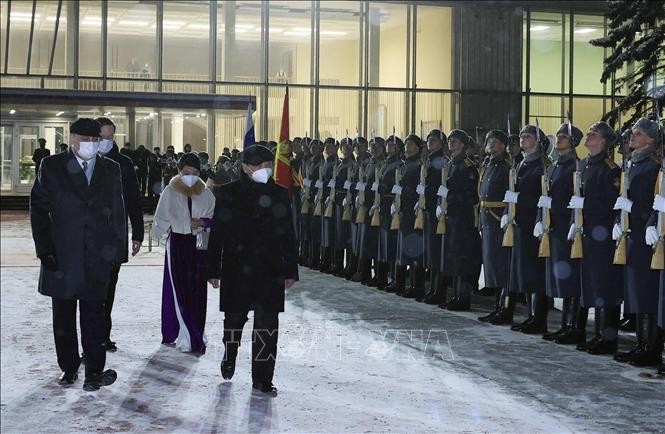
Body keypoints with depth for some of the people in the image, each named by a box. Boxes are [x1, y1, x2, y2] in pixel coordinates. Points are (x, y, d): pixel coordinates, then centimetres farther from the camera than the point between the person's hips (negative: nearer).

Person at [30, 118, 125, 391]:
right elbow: (38, 208, 1)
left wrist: (117, 248, 2)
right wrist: (44, 248, -7)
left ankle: (94, 371, 4)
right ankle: (69, 368, 23)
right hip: (62, 255, 0)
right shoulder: (52, 167, 2)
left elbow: (118, 212, 9)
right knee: (63, 316, 10)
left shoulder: (110, 170, 7)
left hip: (97, 256, 0)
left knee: (94, 315, -2)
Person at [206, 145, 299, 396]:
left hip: (270, 271, 1)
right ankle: (229, 357, 40)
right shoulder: (228, 193, 0)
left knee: (267, 324, -1)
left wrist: (290, 270, 5)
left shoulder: (279, 194, 6)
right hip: (236, 270, -1)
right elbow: (217, 234, 1)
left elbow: (288, 234, 9)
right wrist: (214, 270, -2)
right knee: (234, 318, 11)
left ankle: (262, 377, 6)